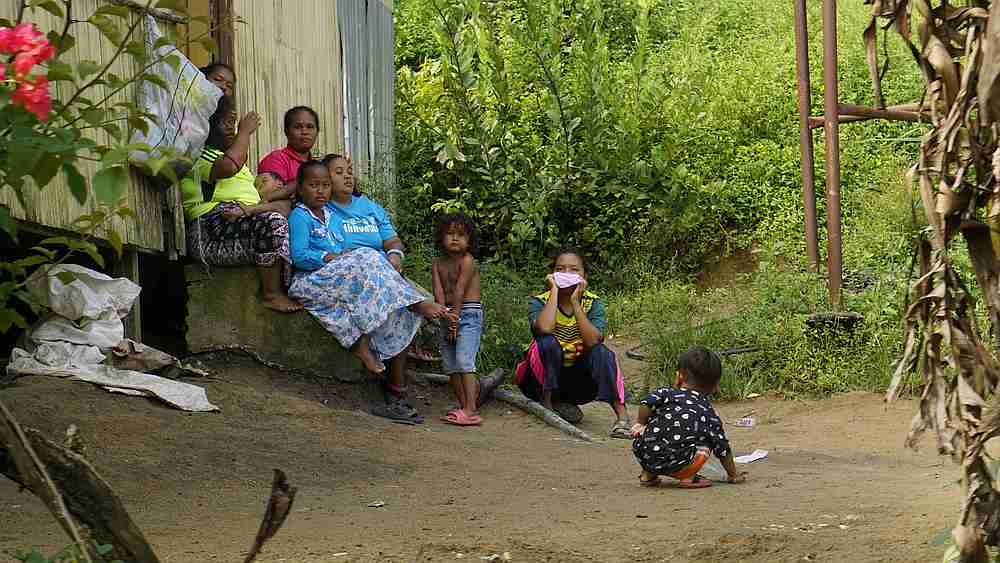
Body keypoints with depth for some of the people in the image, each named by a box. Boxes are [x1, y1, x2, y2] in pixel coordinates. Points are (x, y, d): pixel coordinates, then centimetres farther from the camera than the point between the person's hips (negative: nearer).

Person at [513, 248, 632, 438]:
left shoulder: (593, 303, -7)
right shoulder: (539, 302, -12)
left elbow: (593, 340, -27)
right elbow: (544, 328, -37)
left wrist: (575, 301, -27)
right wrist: (555, 291, -26)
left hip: (577, 382, 1)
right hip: (543, 379, -1)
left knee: (601, 352, -26)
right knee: (548, 342, -30)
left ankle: (621, 414, -25)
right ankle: (547, 404, -14)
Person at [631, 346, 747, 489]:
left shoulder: (667, 394, 8)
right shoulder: (708, 413, 11)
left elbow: (647, 403, -13)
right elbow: (723, 450, 14)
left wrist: (640, 423, 7)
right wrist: (733, 475, 28)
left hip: (644, 457, 2)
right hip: (675, 465, -2)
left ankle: (648, 475, 27)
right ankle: (687, 477, -2)